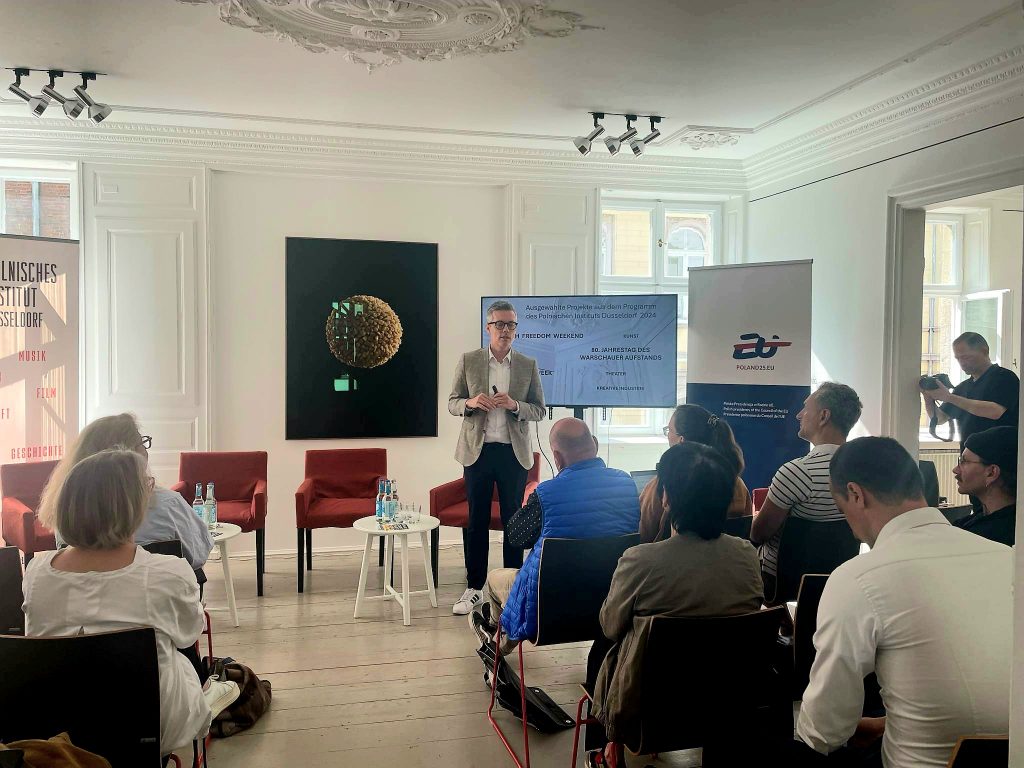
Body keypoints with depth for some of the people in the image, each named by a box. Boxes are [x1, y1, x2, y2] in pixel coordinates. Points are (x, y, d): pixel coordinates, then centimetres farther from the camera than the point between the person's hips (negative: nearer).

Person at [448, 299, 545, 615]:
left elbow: (539, 410, 5)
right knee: (476, 520, 5)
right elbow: (452, 403, 6)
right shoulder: (468, 361, 3)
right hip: (477, 450, 0)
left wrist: (515, 406, -15)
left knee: (514, 519, 7)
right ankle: (474, 588, 15)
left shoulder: (528, 365, 4)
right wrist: (471, 403, -16)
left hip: (513, 452, 0)